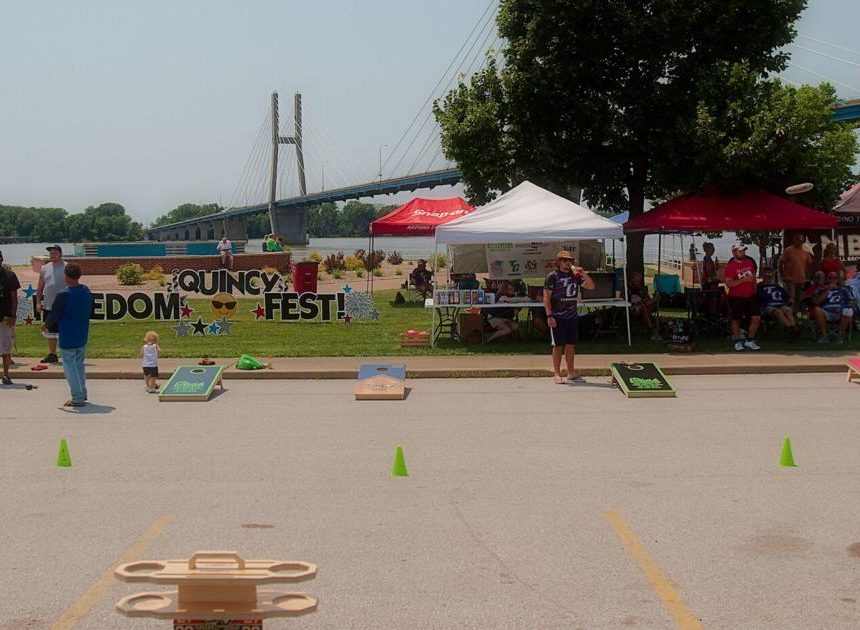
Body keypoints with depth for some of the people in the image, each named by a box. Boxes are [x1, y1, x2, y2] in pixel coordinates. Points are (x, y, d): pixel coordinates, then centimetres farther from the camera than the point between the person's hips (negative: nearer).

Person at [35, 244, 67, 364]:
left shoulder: (67, 268, -5)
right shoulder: (45, 268, 10)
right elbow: (40, 287, 14)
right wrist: (38, 302, 6)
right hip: (48, 306, 5)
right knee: (50, 331, 12)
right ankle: (52, 354, 22)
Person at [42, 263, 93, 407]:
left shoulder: (63, 295, -20)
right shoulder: (86, 291, 0)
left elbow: (54, 314, -12)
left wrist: (46, 325, 8)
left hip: (67, 338, -7)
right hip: (82, 336, 7)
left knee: (70, 367, 2)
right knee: (79, 365, 20)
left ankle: (78, 398, 1)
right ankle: (82, 393, 27)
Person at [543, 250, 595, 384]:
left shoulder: (575, 276, 9)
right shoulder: (552, 276, -4)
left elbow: (591, 286, 8)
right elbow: (546, 297, -7)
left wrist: (583, 274, -7)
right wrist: (549, 315, -14)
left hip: (572, 316, 5)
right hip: (557, 317, -5)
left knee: (570, 345, 9)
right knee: (558, 346, -1)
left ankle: (571, 373, 16)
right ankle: (557, 374, 5)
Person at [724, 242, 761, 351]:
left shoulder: (750, 262, 6)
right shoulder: (731, 266, -12)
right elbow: (728, 283, -20)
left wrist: (754, 290, 21)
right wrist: (743, 280, -25)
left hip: (751, 296, 5)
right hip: (737, 297, -5)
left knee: (756, 318, 0)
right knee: (736, 320, 7)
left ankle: (749, 341, 14)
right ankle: (737, 341, 23)